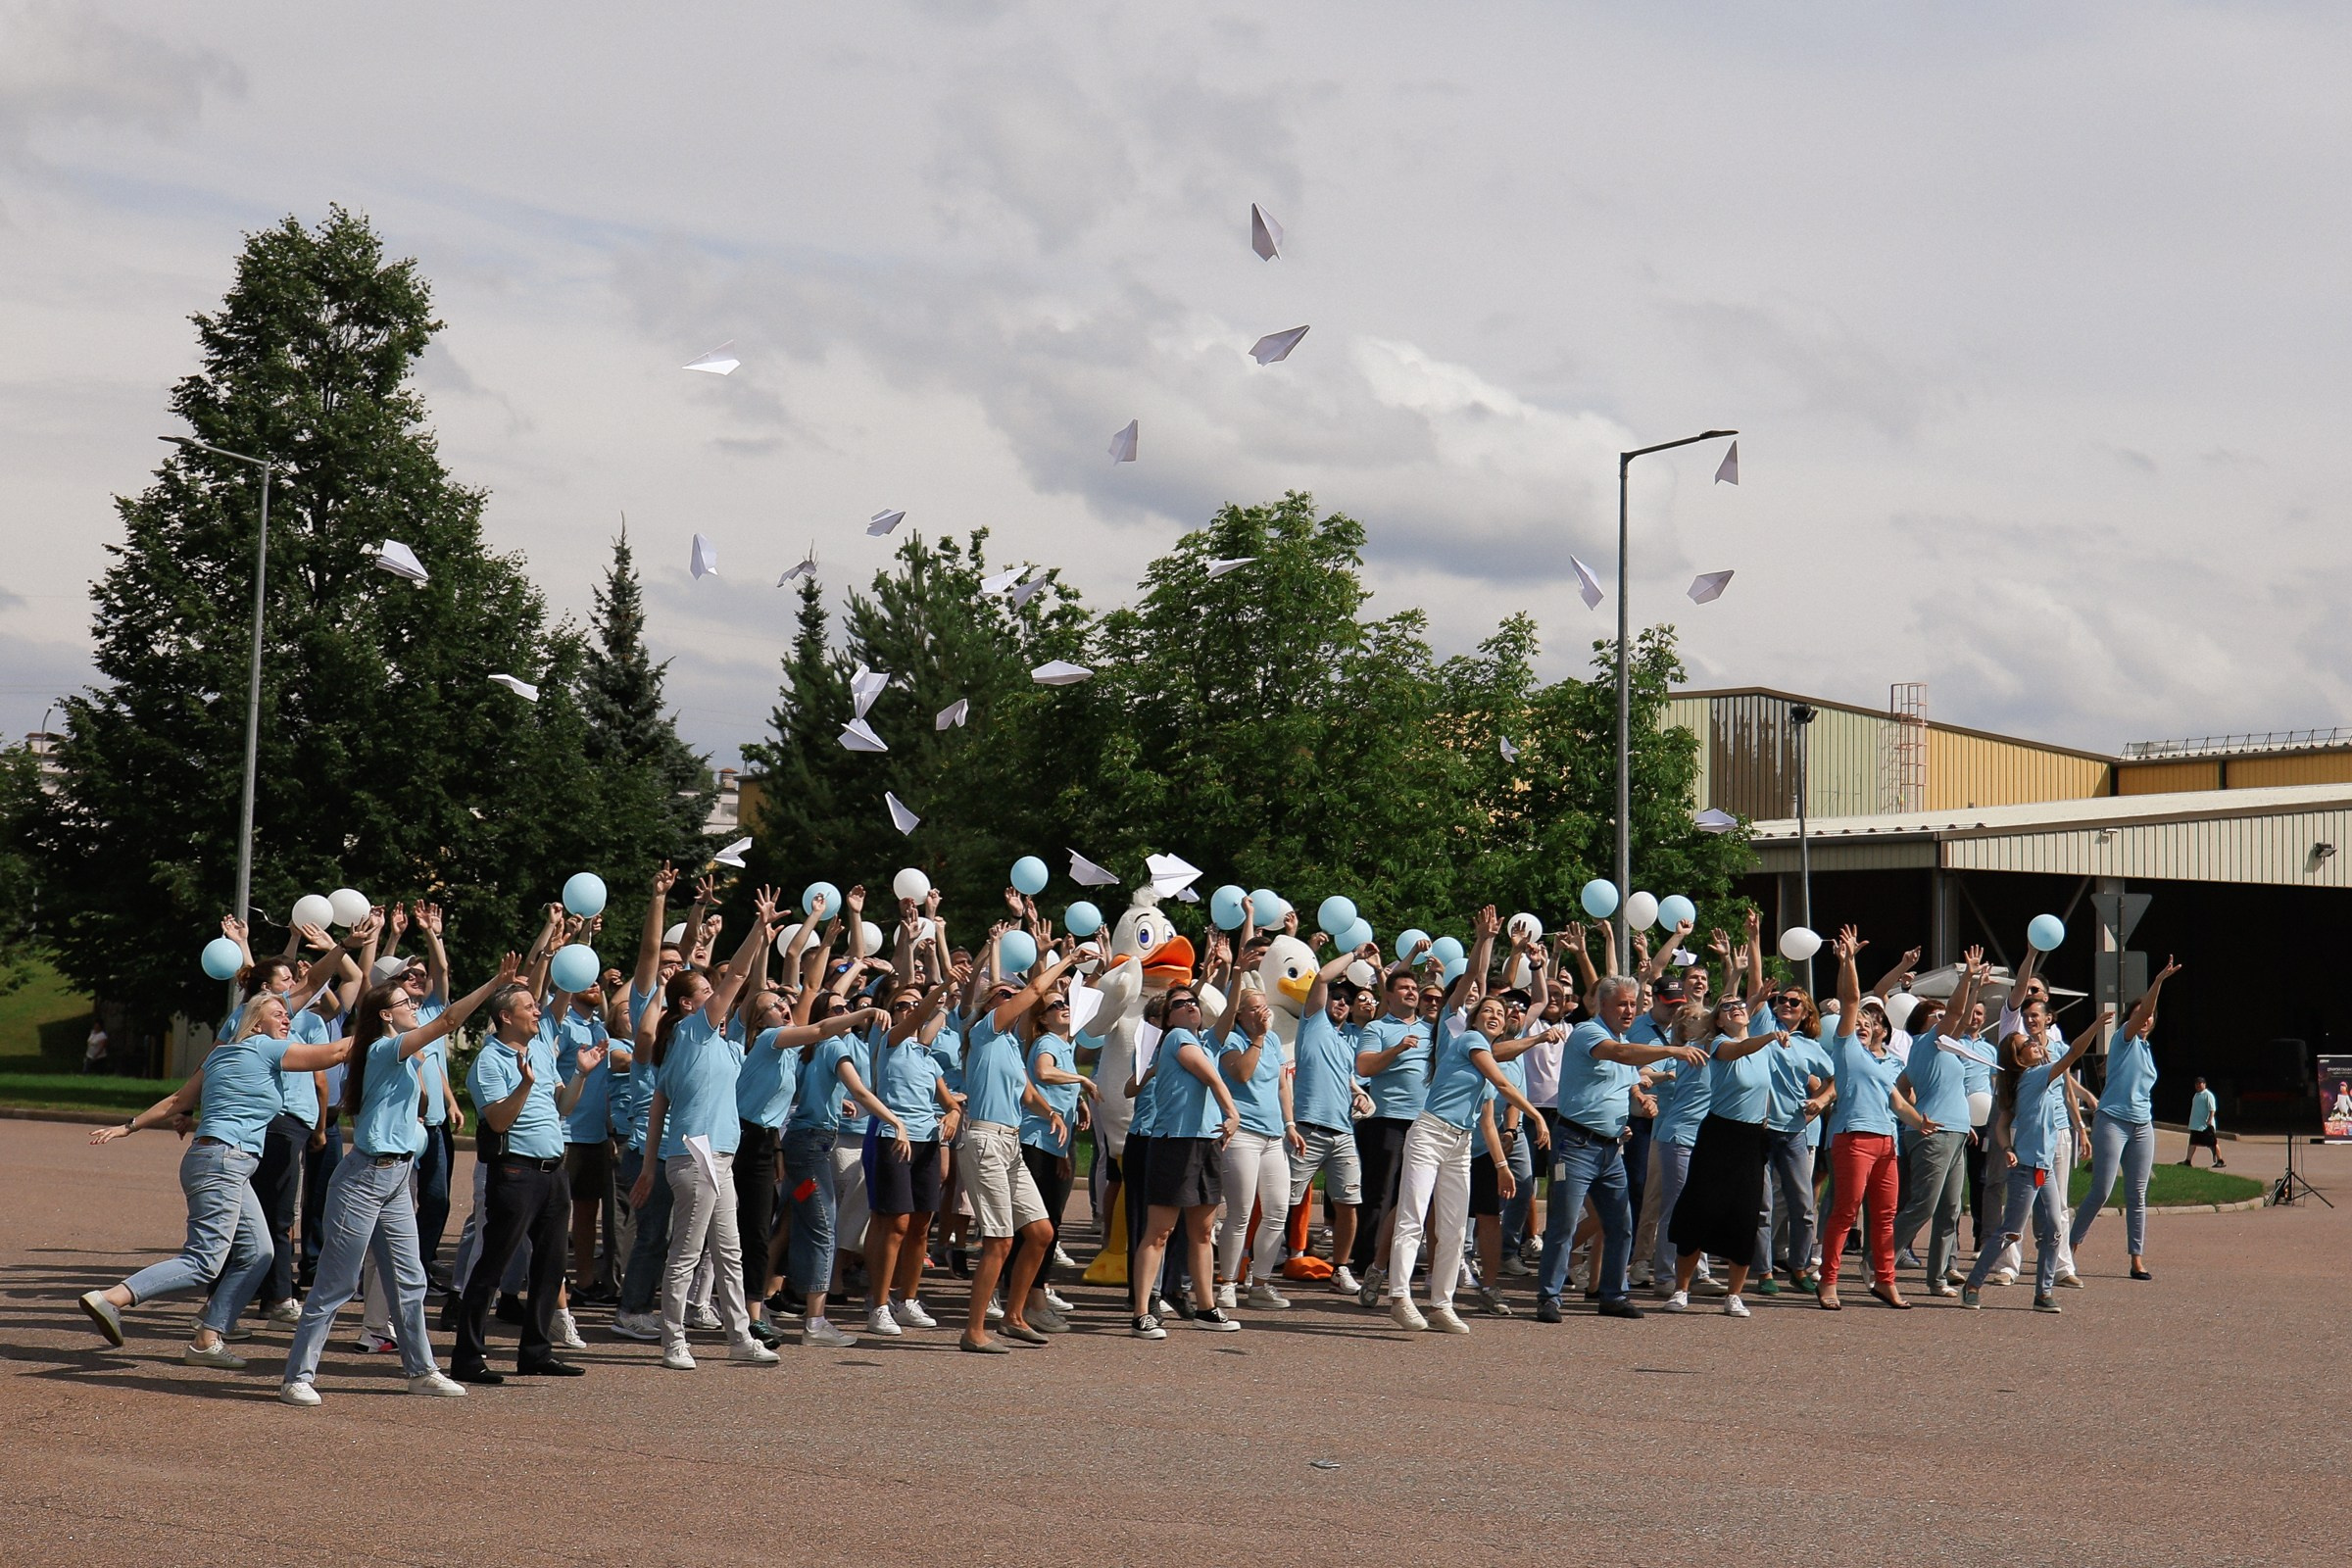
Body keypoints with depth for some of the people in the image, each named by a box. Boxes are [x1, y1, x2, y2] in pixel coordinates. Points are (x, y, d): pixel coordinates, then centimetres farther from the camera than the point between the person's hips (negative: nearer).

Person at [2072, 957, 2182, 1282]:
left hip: (2142, 1126, 7)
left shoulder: (2146, 1048, 19)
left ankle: (2137, 1259, 4)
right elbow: (2140, 1012, -19)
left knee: (2137, 1195, 4)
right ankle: (2070, 1244, 4)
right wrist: (2159, 980, -30)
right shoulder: (2124, 1039, -1)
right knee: (2101, 1191, -10)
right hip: (2112, 1121, -7)